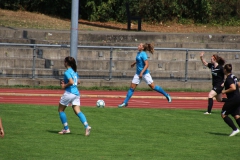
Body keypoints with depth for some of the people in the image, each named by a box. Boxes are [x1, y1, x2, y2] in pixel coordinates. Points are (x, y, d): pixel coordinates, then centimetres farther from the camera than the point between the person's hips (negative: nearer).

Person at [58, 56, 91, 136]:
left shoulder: (67, 72, -12)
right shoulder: (74, 71, 15)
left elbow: (71, 82, -24)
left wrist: (64, 86, -8)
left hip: (69, 93, -8)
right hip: (76, 93, 8)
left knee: (61, 110, 11)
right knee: (77, 111, -1)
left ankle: (66, 128, 9)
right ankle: (86, 126, -22)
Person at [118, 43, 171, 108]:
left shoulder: (143, 54, -17)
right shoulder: (139, 53, 8)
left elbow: (146, 65, -22)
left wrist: (142, 72, -27)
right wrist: (134, 63, 44)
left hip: (144, 73, -8)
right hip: (138, 73, 8)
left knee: (153, 86, -2)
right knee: (132, 87, 3)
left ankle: (166, 95, 12)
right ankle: (125, 102, 5)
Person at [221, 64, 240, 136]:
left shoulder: (228, 78, -15)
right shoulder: (234, 76, 12)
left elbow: (233, 88, -27)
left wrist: (225, 91, -14)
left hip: (232, 99, -9)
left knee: (223, 114, 1)